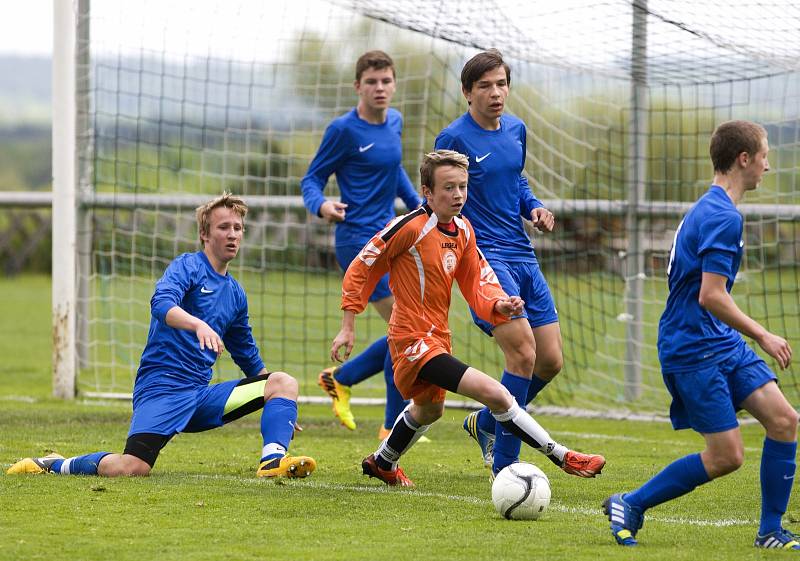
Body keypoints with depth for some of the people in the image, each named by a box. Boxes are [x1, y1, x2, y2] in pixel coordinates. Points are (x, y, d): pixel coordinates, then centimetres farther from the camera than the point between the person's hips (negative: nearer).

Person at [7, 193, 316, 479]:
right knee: (131, 469, -26)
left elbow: (249, 358, 32)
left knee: (283, 382, -10)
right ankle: (55, 464, 1)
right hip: (161, 388, -7)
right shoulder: (187, 266, -2)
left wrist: (281, 411, 32)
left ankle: (272, 462, -31)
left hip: (202, 395, 7)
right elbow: (161, 304, -25)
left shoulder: (235, 293, 20)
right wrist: (199, 325, -44)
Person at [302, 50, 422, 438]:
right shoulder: (344, 129, -13)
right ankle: (393, 427, 0)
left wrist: (420, 206, 21)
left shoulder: (395, 122, 9)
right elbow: (312, 179, -8)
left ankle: (340, 378, 29)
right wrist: (322, 206, -28)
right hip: (358, 238, -8)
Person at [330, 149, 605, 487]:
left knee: (428, 410, 34)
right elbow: (360, 269, -11)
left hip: (438, 337, 9)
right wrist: (348, 328, -12)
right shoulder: (411, 227, -18)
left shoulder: (462, 230, 4)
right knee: (494, 393, -23)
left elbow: (476, 283, 11)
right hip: (414, 340, -9)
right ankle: (562, 458, -19)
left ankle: (382, 463, 59)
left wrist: (498, 304, -11)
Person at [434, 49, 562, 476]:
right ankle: (504, 466, -9)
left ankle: (485, 423, 30)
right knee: (523, 352, -19)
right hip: (483, 258, -7)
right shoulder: (454, 138, -9)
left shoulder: (516, 130, 11)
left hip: (523, 257, 7)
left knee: (550, 361, 6)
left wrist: (533, 207, 6)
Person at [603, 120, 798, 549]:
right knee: (726, 456, -9)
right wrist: (762, 336, -14)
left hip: (723, 342, 10)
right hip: (694, 349, -10)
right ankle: (631, 505, 5)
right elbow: (711, 296, -24)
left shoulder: (708, 209, 15)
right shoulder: (723, 217, -18)